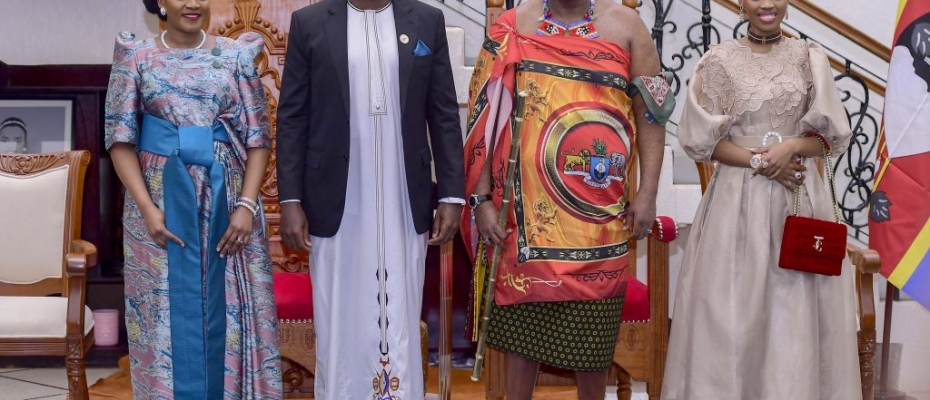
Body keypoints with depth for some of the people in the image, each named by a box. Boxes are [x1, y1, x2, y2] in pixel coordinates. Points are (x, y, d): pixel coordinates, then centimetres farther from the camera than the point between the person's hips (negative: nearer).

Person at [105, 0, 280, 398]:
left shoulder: (236, 55, 5)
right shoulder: (136, 58, 4)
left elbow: (258, 137, 1)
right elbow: (121, 139, 0)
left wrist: (246, 205, -11)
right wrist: (147, 208, -12)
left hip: (225, 198, 1)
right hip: (161, 199, 0)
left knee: (230, 309, 4)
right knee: (168, 310, 5)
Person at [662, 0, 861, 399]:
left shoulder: (809, 57, 7)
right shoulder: (721, 59, 2)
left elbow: (831, 135, 6)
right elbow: (702, 138, -2)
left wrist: (792, 147, -13)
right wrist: (758, 161, -14)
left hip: (801, 198, 2)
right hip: (739, 197, -2)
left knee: (798, 309, 3)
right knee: (733, 307, 0)